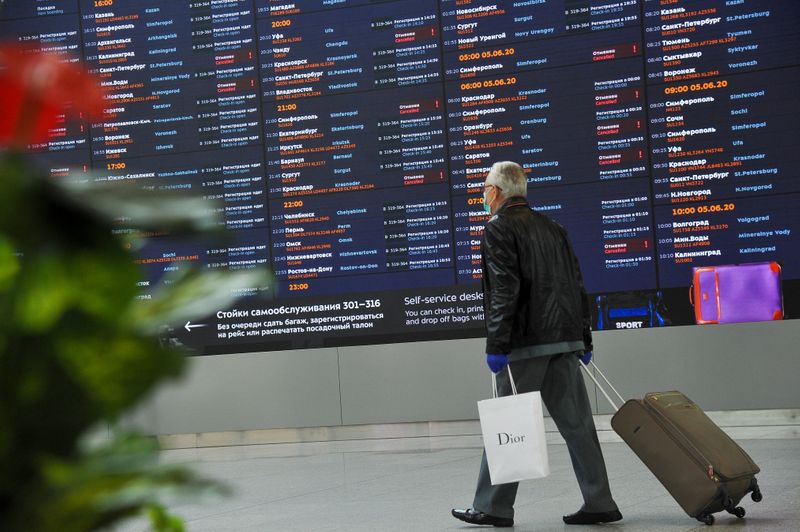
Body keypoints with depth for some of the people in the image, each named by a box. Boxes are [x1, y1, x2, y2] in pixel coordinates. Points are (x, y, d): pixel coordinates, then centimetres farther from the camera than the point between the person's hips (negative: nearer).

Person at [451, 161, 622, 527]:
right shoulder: (552, 227, 17)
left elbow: (504, 291, -15)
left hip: (526, 344, -7)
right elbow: (577, 286, 16)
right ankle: (599, 504, 6)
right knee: (576, 423, 7)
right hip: (565, 339, 7)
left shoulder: (498, 228, -5)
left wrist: (496, 345, -15)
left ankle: (493, 507, 6)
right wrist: (584, 339, 18)